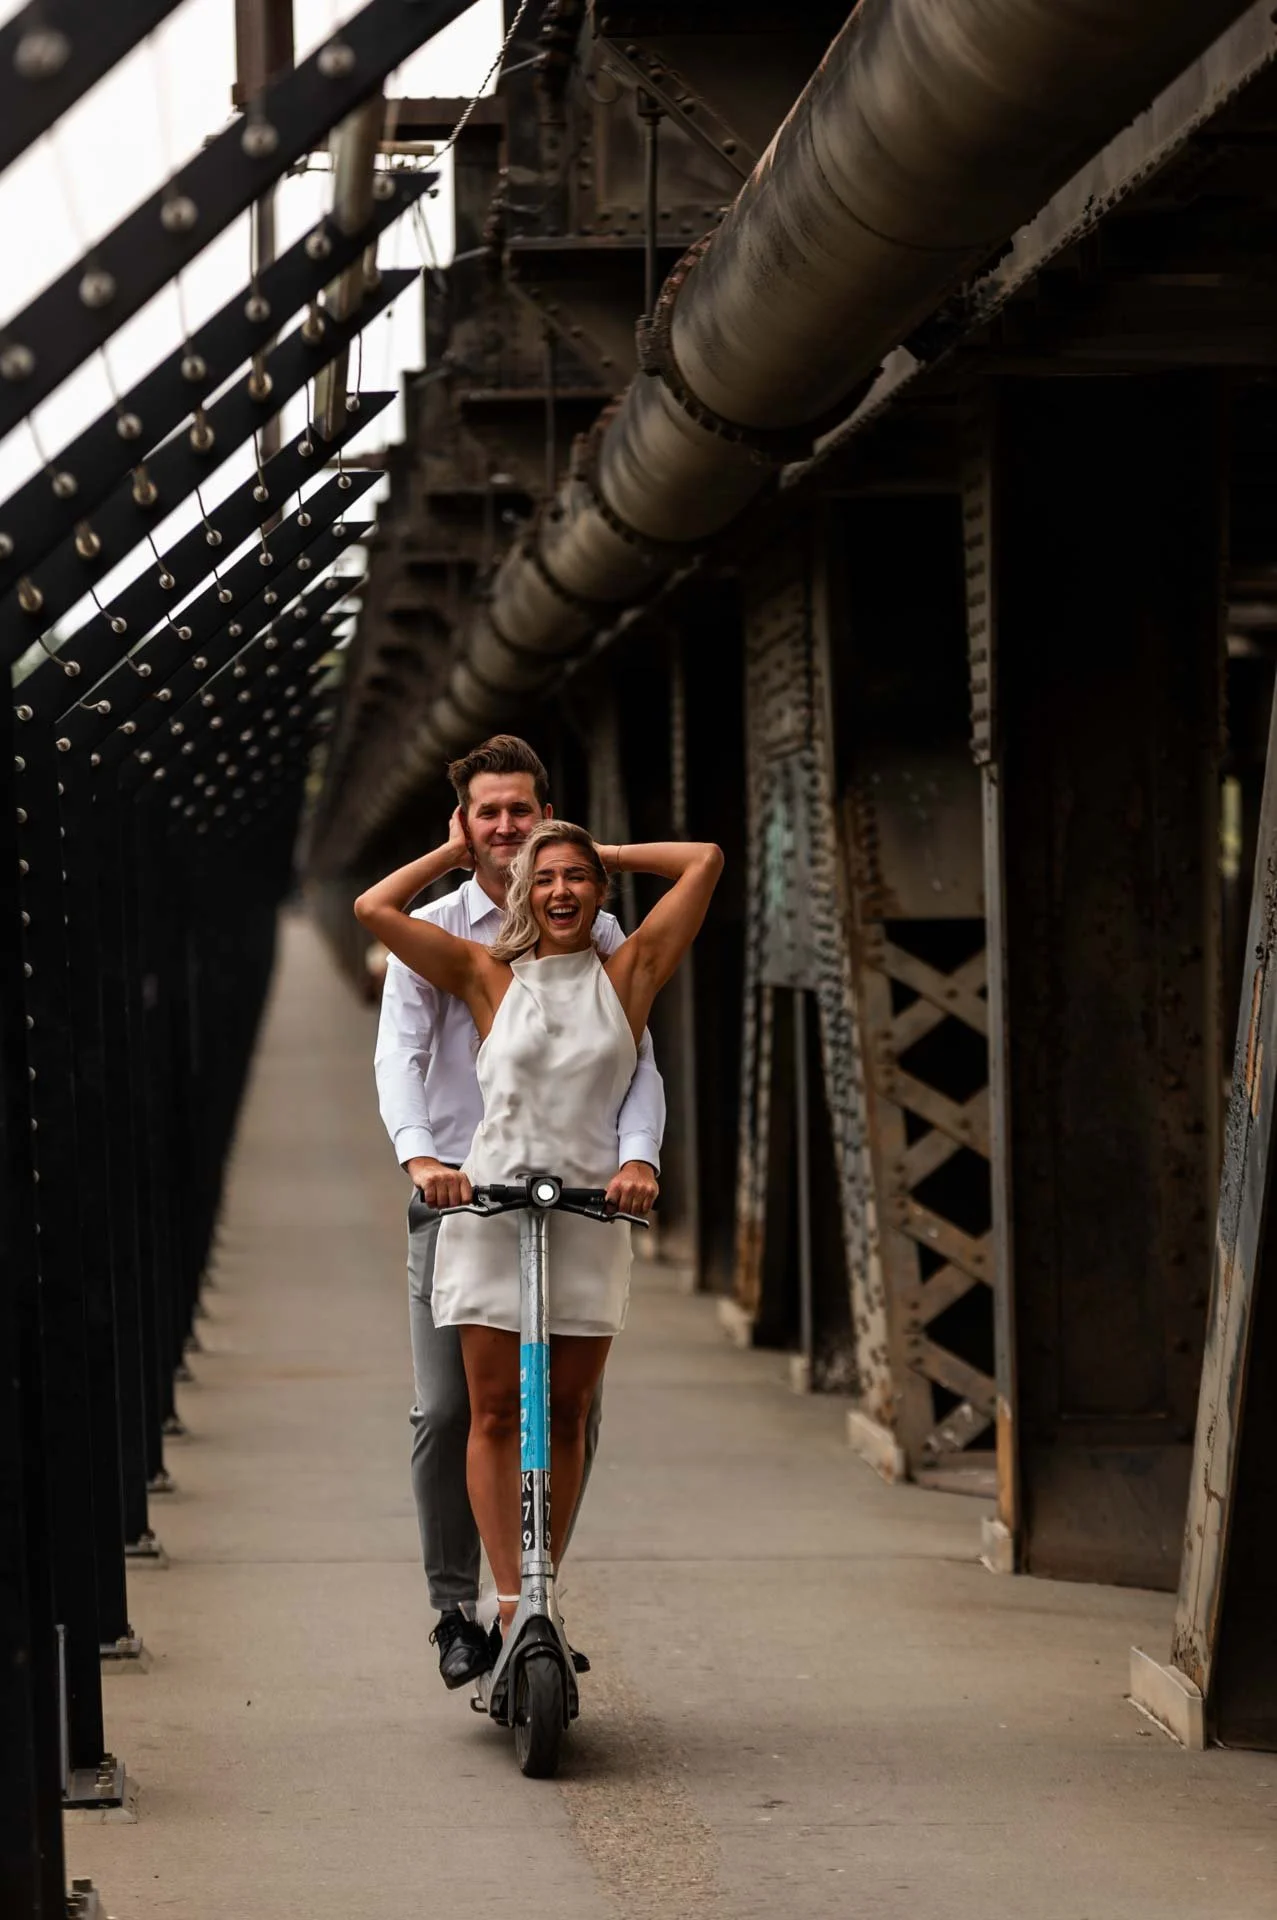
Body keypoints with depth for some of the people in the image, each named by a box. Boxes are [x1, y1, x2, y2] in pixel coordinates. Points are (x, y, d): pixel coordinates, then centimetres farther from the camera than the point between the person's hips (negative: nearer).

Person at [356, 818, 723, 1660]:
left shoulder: (628, 973, 6)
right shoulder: (489, 976, 5)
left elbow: (704, 861, 4)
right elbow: (376, 908, 2)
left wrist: (605, 854, 12)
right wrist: (463, 847, 11)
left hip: (590, 1213, 1)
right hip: (490, 1208, -1)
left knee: (566, 1415, 5)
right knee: (496, 1413, -4)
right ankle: (512, 1605, -5)